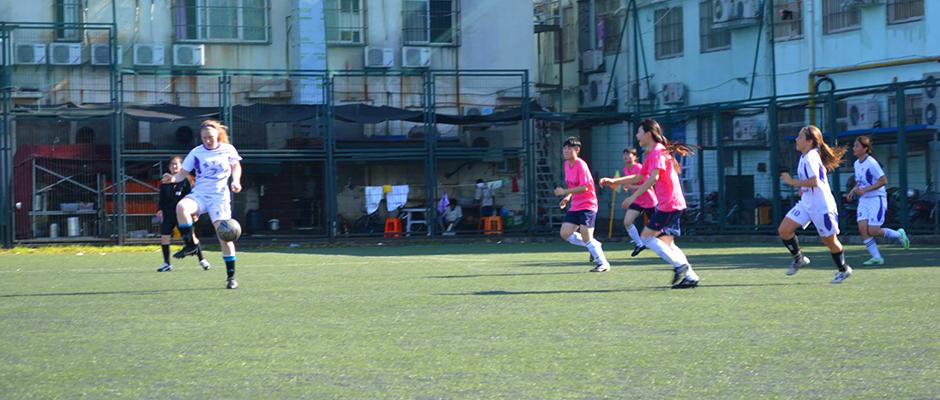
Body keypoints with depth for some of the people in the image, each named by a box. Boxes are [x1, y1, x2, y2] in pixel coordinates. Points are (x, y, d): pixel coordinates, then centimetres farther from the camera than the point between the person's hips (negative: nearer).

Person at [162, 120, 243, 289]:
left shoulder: (228, 150, 2)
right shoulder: (196, 152, 0)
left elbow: (236, 166, 19)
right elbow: (183, 173, 1)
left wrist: (235, 181, 0)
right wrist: (173, 178, -21)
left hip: (219, 197, 0)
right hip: (199, 194, 0)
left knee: (224, 236, -8)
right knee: (181, 207, -34)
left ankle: (231, 277, 6)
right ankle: (191, 245, -18)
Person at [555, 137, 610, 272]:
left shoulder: (580, 165, -16)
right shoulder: (567, 164, 9)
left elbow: (584, 187, -23)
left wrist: (565, 192, -21)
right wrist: (568, 198, 6)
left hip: (587, 206, -8)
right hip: (575, 206, 8)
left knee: (586, 238, -12)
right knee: (565, 233, 0)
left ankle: (603, 263, 2)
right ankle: (595, 246, 16)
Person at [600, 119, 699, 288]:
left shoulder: (658, 152, -11)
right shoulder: (651, 155, 20)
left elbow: (653, 177, -24)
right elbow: (638, 178, 29)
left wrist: (634, 196, -23)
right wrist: (613, 181, 22)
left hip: (668, 204, -10)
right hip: (669, 204, 10)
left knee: (646, 236, -7)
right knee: (666, 242, 9)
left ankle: (680, 265, -11)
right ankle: (690, 276, 5)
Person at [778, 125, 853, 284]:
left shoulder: (810, 158, -20)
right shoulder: (805, 157, 9)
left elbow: (814, 182, -30)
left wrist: (792, 182, -23)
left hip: (821, 205, -9)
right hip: (806, 203, 9)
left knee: (829, 240, 5)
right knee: (784, 230, -5)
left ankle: (844, 270, 24)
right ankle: (799, 258, 13)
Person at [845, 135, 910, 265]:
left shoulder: (871, 163, -16)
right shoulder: (857, 163, 9)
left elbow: (883, 180, -18)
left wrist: (865, 190, -22)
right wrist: (853, 191, 3)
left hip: (877, 199, -7)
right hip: (864, 200, 7)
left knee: (873, 231, -11)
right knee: (862, 228, -9)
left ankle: (899, 234, 16)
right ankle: (876, 258, -2)